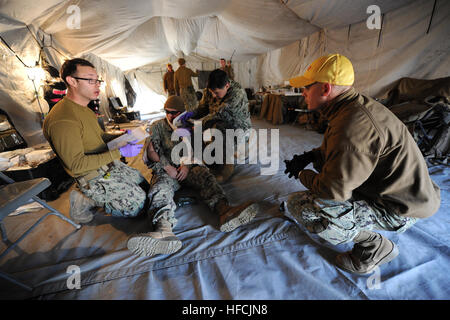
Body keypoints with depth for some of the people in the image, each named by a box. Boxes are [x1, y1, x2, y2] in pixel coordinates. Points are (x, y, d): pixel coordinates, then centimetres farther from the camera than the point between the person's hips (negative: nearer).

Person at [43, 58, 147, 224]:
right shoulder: (62, 120, -25)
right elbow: (76, 164, -25)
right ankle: (85, 202, 7)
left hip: (110, 165, 9)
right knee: (137, 205, -6)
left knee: (142, 181, 21)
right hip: (94, 178, -9)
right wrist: (119, 152, -28)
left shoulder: (85, 109, 7)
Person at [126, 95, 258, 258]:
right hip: (166, 170, -1)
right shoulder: (157, 126, 15)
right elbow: (151, 151, 2)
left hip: (188, 167, 1)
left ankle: (224, 210, -55)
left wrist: (187, 165, -9)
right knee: (161, 188, -34)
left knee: (205, 175, -31)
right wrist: (166, 167, -12)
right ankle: (164, 229, -61)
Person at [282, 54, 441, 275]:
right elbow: (336, 150, 16)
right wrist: (309, 156, 2)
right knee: (322, 159, 17)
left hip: (399, 210, -9)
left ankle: (374, 247, 0)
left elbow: (333, 190, -29)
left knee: (297, 206, -22)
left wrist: (301, 174, -11)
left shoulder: (352, 125, -31)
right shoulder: (357, 106, 1)